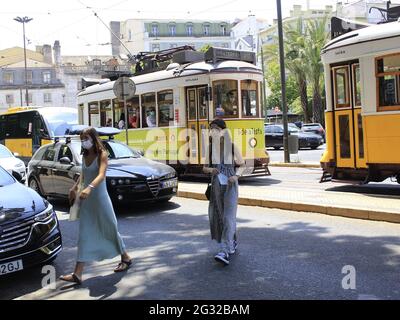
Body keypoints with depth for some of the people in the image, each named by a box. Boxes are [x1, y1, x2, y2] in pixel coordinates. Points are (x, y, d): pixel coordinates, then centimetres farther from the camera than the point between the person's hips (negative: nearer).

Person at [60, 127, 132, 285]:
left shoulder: (102, 155, -11)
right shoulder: (85, 156, 9)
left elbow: (101, 175, -28)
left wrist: (90, 188, -43)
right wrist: (75, 188, 32)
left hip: (100, 198, -6)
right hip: (86, 200, 6)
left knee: (110, 230, 8)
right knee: (84, 235, 1)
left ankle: (125, 258, 30)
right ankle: (77, 274, -3)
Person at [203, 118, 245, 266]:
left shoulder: (232, 146, -3)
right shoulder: (210, 147, 5)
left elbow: (241, 164, 7)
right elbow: (205, 167, 10)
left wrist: (236, 176, -12)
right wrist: (210, 170, -13)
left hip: (230, 185, -4)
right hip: (216, 184, 4)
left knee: (228, 216, -12)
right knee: (217, 216, 8)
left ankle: (225, 251, -18)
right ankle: (232, 243, 31)